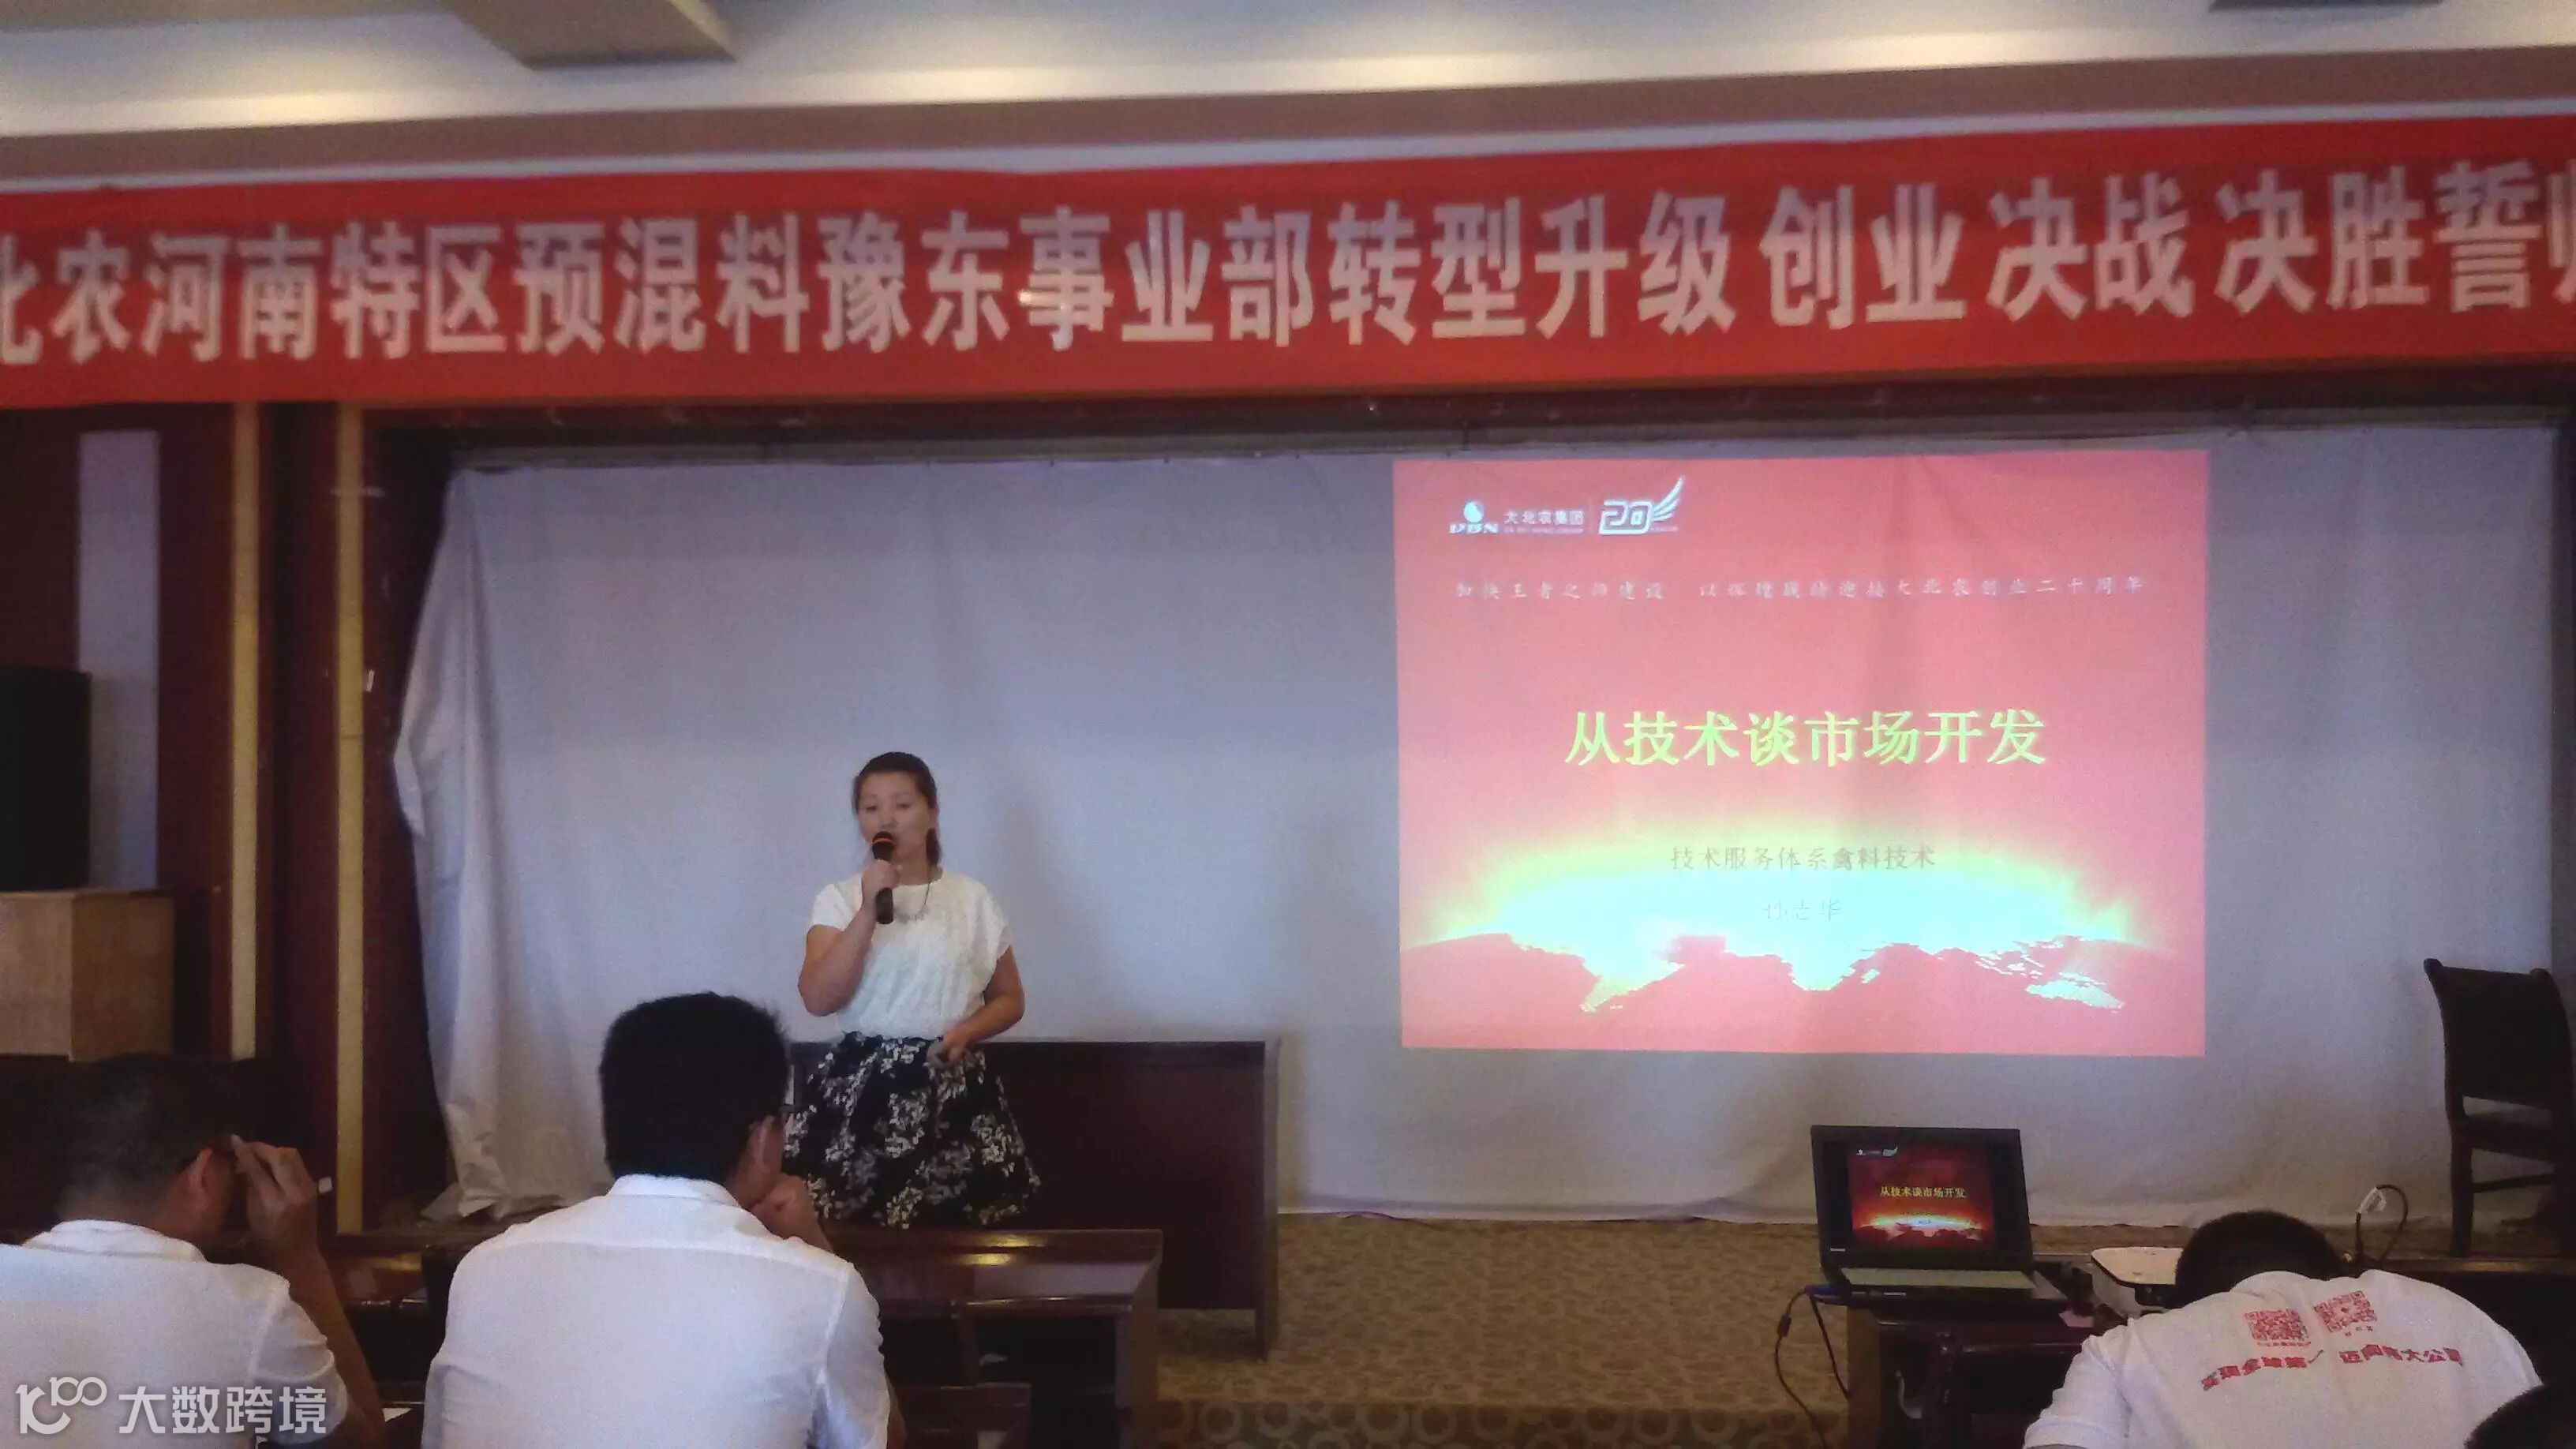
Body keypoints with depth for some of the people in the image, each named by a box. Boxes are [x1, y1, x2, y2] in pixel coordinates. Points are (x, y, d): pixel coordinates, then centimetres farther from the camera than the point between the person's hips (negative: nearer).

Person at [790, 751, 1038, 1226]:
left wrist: (966, 1031, -10)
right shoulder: (839, 898, 2)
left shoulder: (972, 899, 4)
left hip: (951, 1091, 1)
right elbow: (818, 999, -11)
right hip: (858, 1089, 0)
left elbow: (1010, 999, 10)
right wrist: (868, 911, -18)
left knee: (954, 1233, -1)